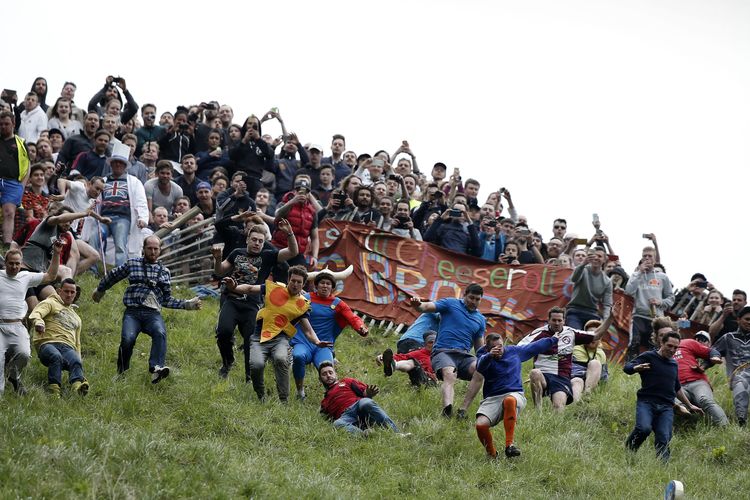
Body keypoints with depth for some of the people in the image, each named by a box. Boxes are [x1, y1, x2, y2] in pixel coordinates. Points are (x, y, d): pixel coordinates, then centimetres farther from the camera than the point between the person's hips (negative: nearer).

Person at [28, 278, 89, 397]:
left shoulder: (76, 318, 37)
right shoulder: (50, 303, 18)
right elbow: (35, 313, -4)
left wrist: (78, 358, 26)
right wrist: (38, 321, -28)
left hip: (68, 348, 4)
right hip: (48, 344, -4)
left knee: (76, 361, -33)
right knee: (56, 357, -40)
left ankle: (77, 387, -62)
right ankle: (54, 391, -52)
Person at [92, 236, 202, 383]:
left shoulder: (164, 271, 21)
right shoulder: (132, 264, 15)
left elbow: (167, 299, 23)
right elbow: (112, 276, 29)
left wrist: (186, 304, 12)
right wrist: (100, 290, 39)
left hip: (153, 314, 1)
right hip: (132, 312, -1)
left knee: (160, 333, -34)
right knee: (128, 339, -30)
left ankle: (156, 369, -53)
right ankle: (122, 373, -10)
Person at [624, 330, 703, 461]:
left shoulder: (674, 364, 24)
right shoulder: (649, 357, 5)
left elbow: (677, 388, 38)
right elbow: (626, 367, -9)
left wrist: (689, 405, 42)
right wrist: (637, 368, -32)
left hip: (666, 407, 5)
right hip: (646, 402, -5)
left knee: (664, 439, -17)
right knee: (644, 428, -30)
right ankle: (628, 451, -9)